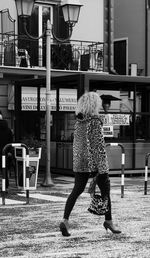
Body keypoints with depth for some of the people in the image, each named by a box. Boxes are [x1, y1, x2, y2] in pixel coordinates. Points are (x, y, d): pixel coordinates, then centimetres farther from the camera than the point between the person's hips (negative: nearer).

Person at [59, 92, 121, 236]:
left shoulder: (78, 122, 7)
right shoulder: (95, 121, -14)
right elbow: (99, 144, -16)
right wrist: (103, 166, -13)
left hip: (80, 162, 6)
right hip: (94, 162, -6)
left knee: (76, 190, 7)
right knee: (105, 190, 10)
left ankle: (65, 220, -7)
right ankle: (108, 221, 22)